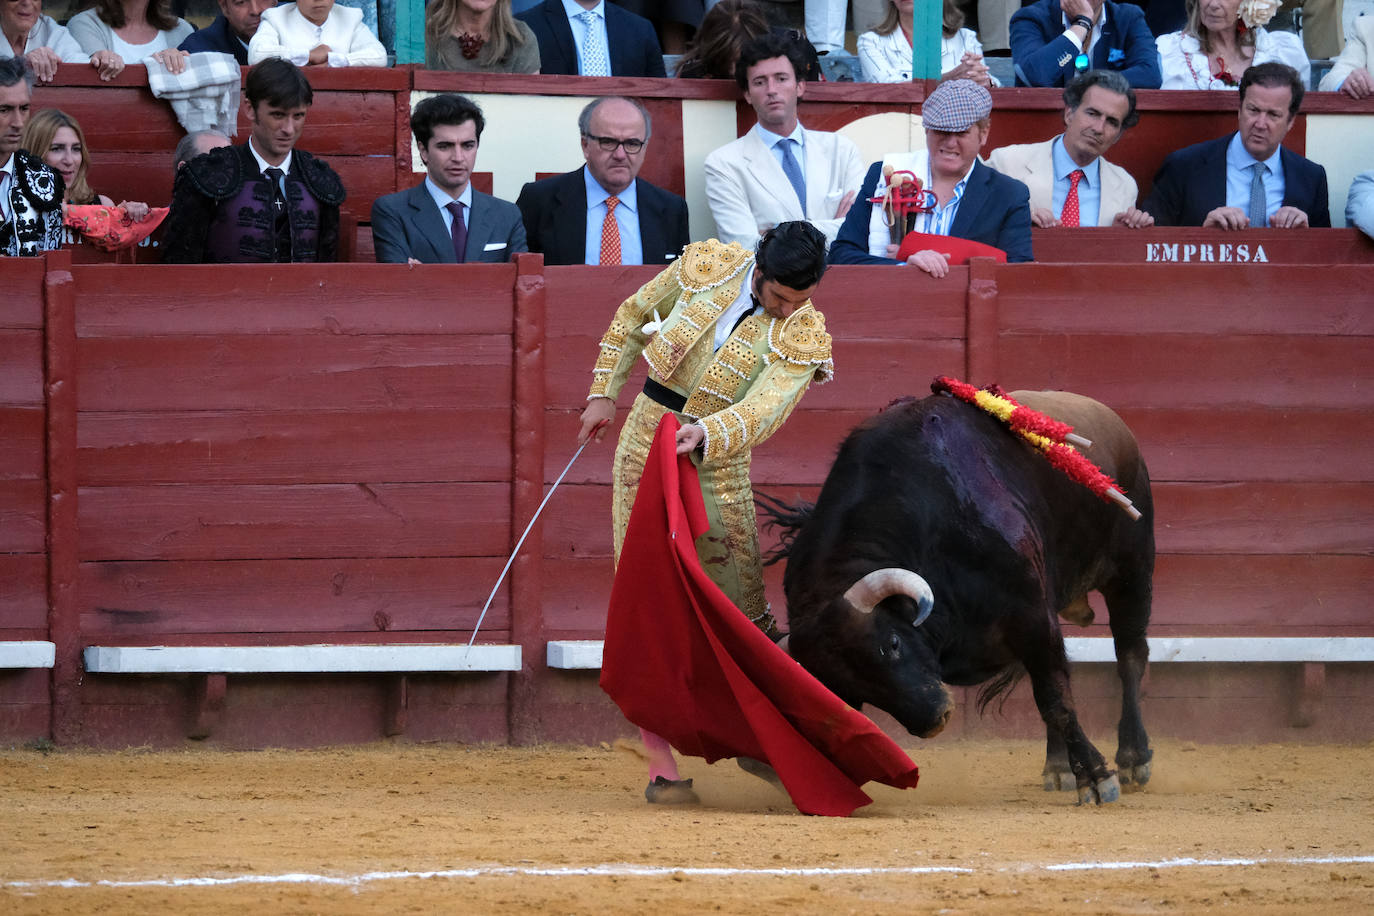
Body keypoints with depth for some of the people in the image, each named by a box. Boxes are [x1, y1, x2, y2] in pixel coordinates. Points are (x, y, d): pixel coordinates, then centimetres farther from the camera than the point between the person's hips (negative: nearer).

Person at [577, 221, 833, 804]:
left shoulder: (803, 337, -10)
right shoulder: (706, 266, -5)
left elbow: (764, 411, -24)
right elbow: (633, 315, 11)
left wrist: (706, 436, -42)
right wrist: (604, 394, 11)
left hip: (718, 464, 0)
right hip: (647, 439, 0)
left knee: (747, 616, -2)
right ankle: (660, 763, -3)